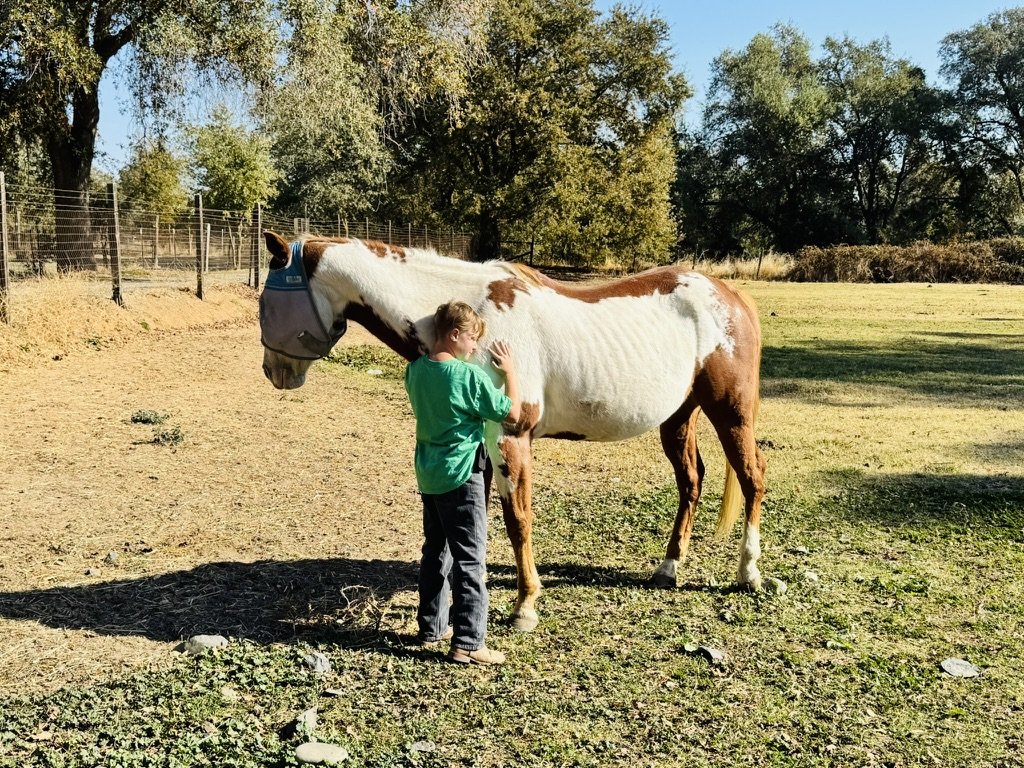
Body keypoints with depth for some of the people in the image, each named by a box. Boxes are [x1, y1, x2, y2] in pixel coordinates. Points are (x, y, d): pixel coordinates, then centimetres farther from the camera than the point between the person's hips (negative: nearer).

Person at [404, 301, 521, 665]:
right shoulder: (469, 376, -19)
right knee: (470, 559, -1)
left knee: (435, 551, 19)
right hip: (461, 476, -8)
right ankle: (467, 643, 0)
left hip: (428, 475, 8)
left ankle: (432, 627, 29)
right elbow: (512, 413, -13)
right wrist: (509, 371, -1)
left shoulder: (415, 371, 2)